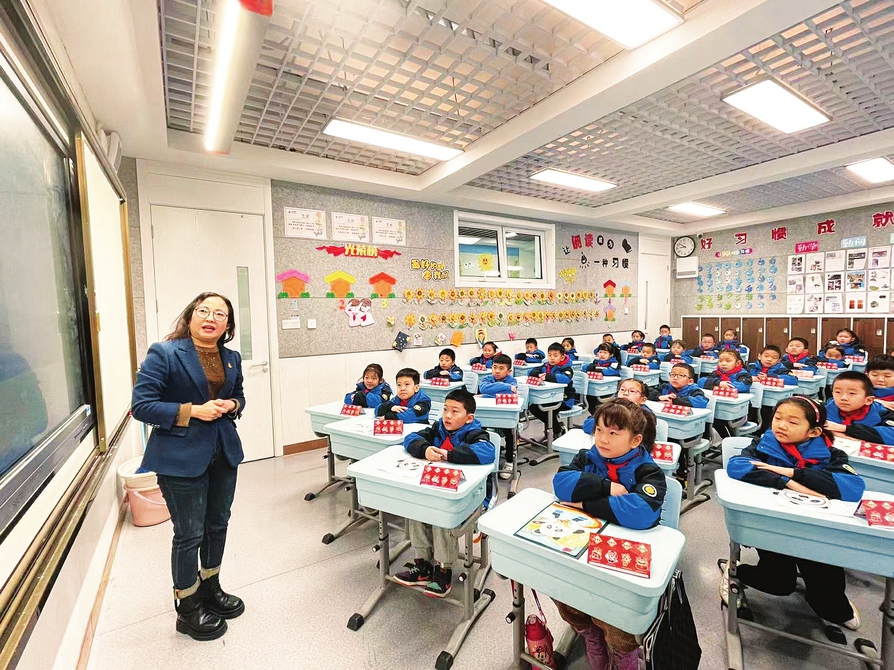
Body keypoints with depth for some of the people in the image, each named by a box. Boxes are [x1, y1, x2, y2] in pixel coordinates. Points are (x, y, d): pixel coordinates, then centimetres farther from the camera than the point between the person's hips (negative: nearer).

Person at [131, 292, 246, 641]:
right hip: (181, 456, -6)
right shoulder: (164, 354, -12)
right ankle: (188, 607, 31)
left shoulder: (232, 358, 4)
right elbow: (141, 406, -14)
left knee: (218, 524, 20)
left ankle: (211, 587, 43)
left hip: (224, 453, 6)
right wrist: (192, 411, -23)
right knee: (189, 534, 7)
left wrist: (231, 405, -6)